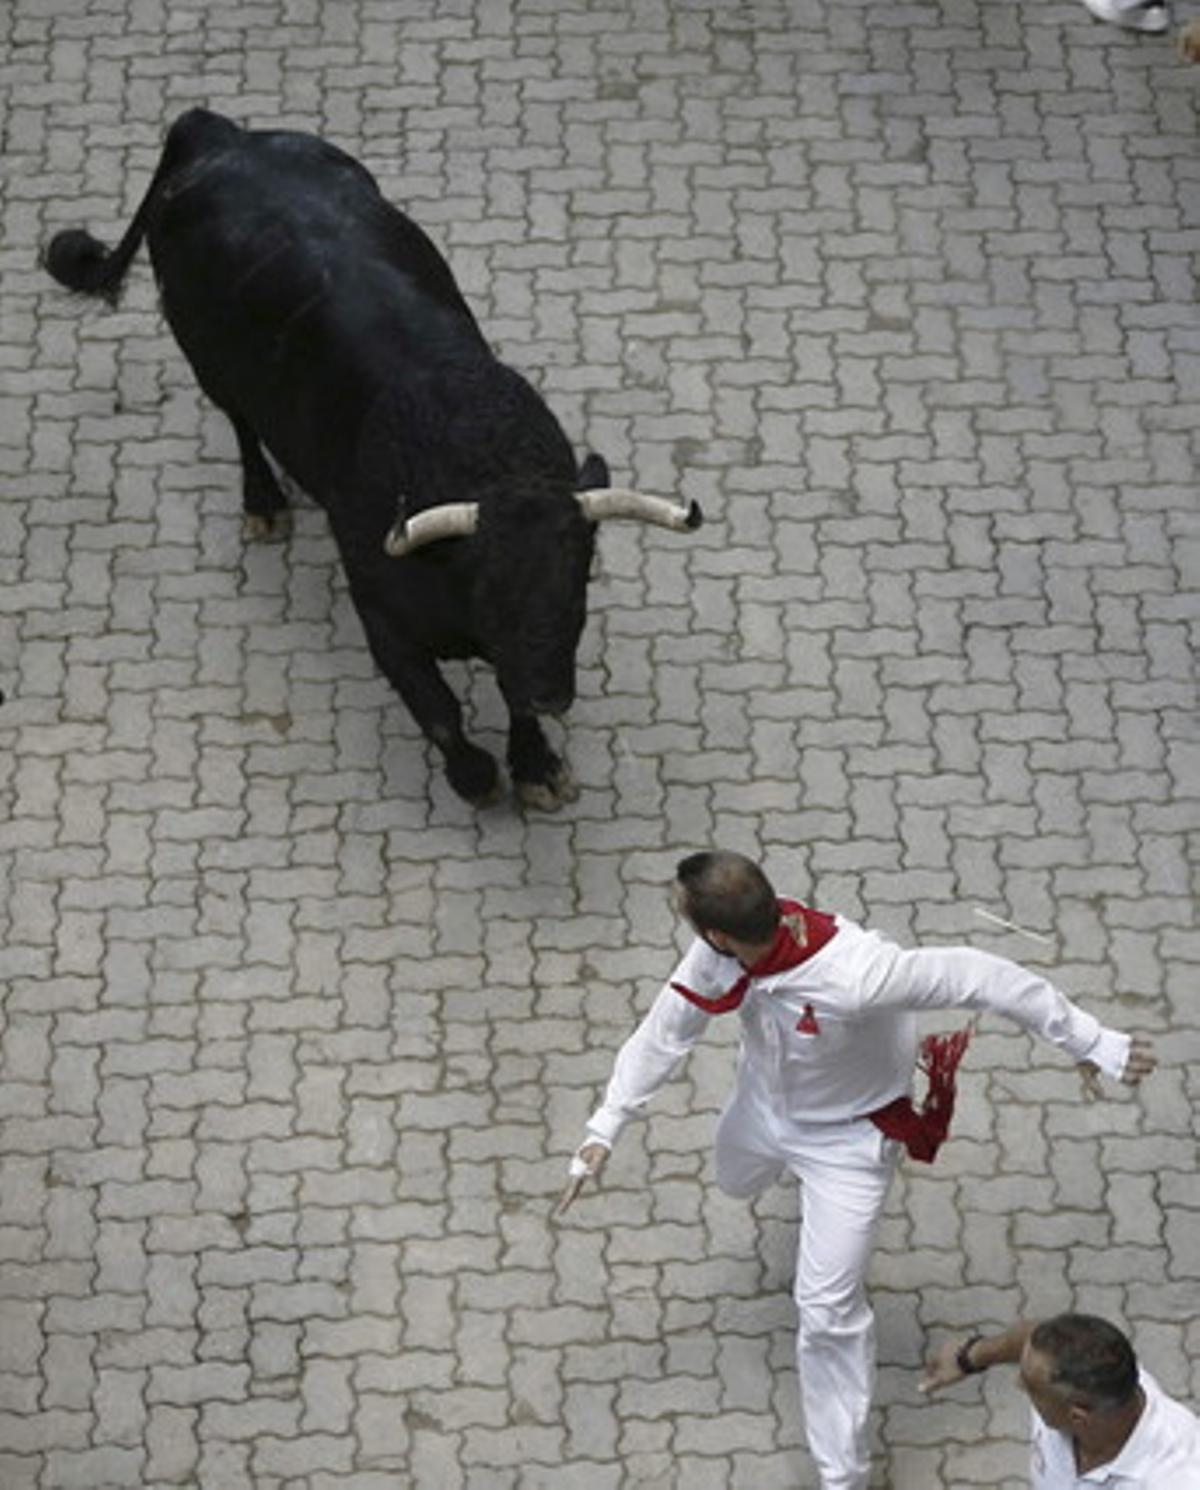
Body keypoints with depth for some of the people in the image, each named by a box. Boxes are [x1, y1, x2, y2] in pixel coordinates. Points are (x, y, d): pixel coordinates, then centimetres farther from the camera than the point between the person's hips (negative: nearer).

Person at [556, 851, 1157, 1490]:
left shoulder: (856, 975, -47)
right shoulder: (718, 957, -29)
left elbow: (981, 978, -39)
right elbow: (666, 1031, -11)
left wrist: (1092, 1042, -31)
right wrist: (604, 1128, -14)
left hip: (848, 1135, -6)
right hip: (763, 1105, 6)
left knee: (827, 1311, -7)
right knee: (736, 1181, 36)